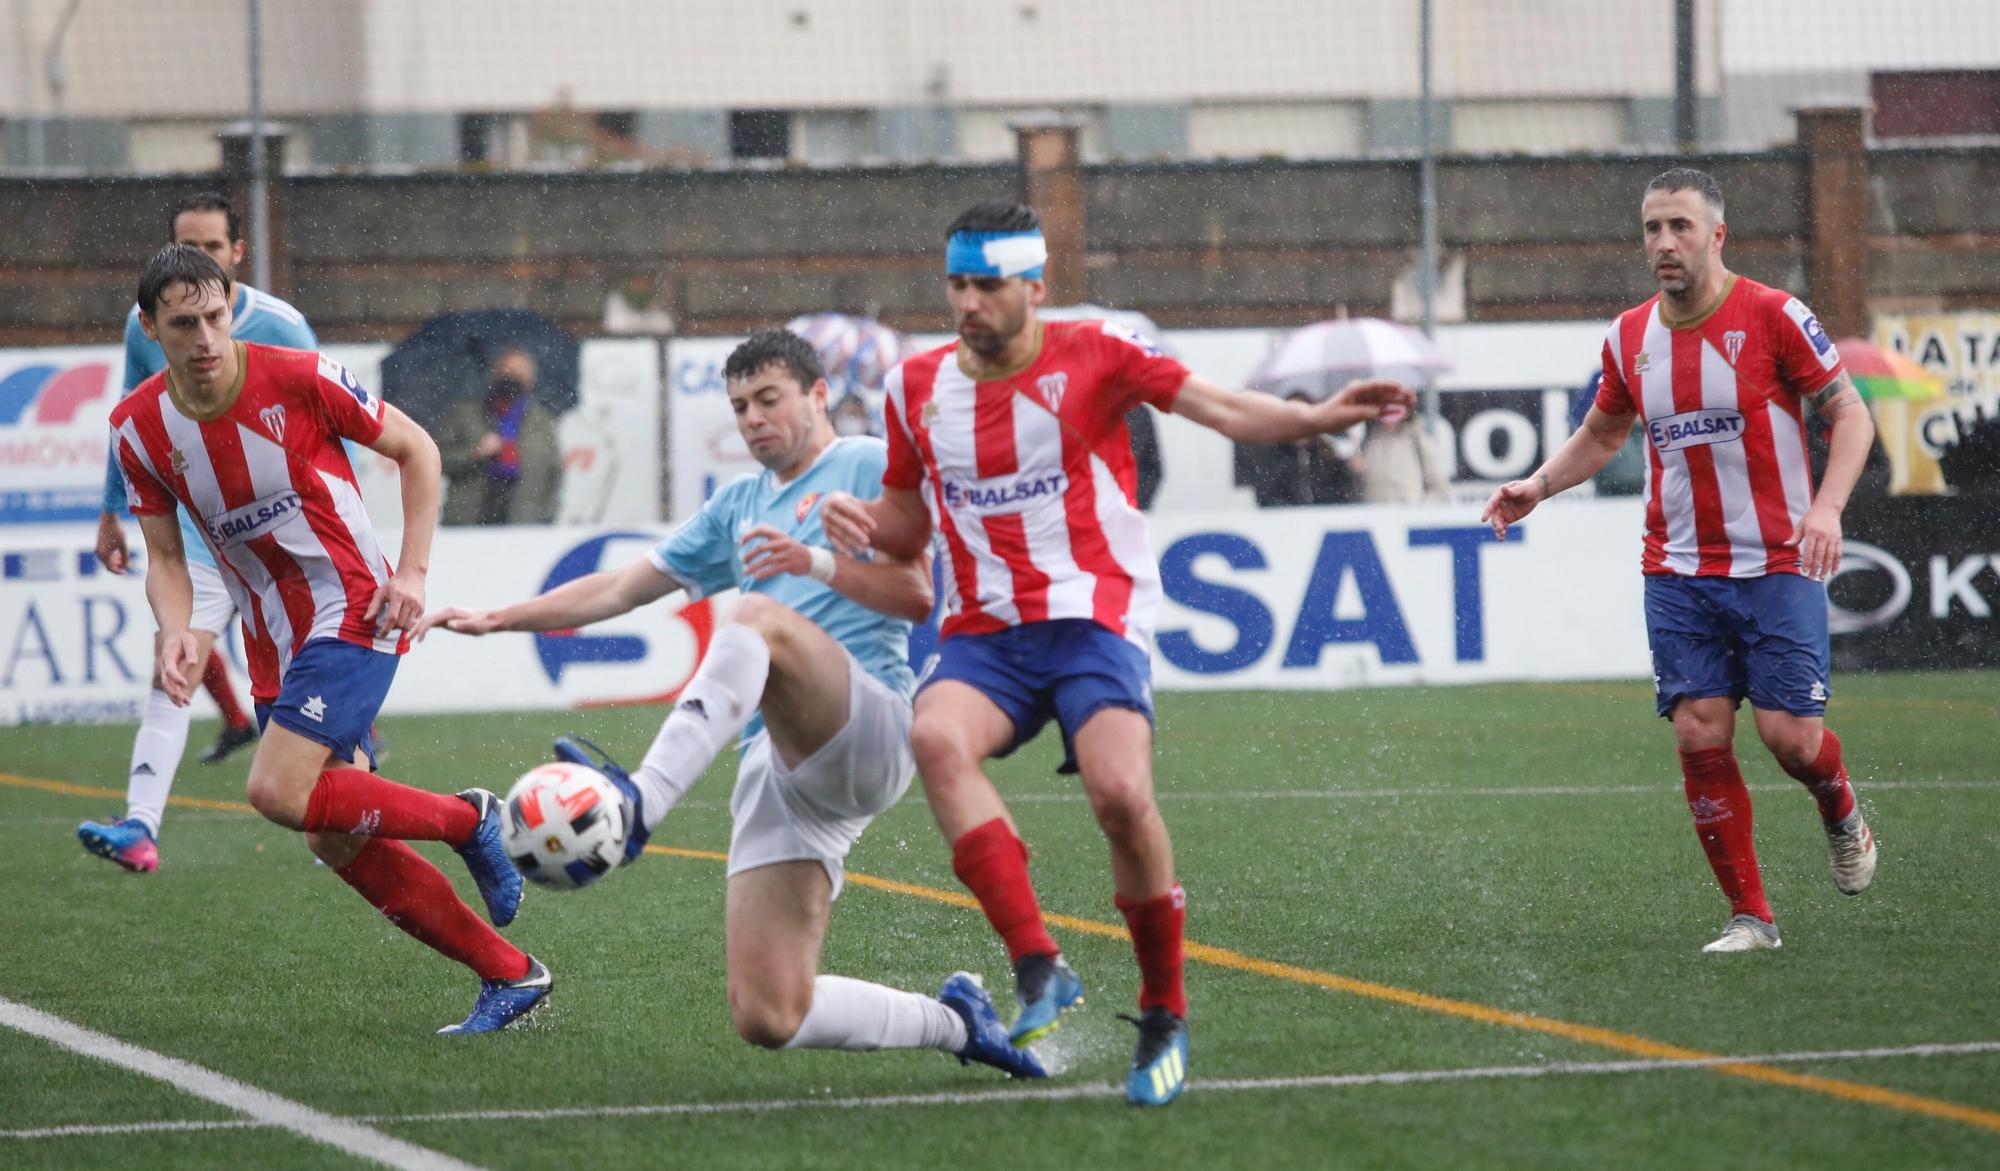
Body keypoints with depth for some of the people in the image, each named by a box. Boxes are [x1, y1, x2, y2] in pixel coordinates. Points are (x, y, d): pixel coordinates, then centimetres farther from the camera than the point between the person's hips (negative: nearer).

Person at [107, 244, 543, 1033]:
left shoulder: (298, 379, -15)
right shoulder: (138, 429, -3)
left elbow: (414, 448, -3)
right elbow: (165, 559, 5)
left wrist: (412, 573, -9)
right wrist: (178, 635, -15)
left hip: (354, 612, -6)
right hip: (274, 638, 6)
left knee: (280, 792, -24)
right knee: (337, 843, 1)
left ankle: (470, 820, -4)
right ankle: (510, 975, 11)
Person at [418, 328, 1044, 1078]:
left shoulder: (868, 465, 8)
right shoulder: (740, 504, 28)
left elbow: (918, 594, -5)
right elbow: (621, 589, 30)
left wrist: (817, 563, -18)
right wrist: (499, 619, 21)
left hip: (870, 738, -7)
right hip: (774, 761, 7)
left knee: (758, 618, -36)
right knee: (766, 1018, -8)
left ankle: (639, 803, -51)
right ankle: (954, 1024, 10)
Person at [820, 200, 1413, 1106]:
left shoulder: (1093, 356, -3)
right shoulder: (918, 387, 10)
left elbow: (1228, 412, -10)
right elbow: (909, 527, 22)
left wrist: (1320, 417, -28)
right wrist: (859, 522, -1)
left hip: (1093, 622, -3)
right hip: (983, 632, 3)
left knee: (1121, 795, -26)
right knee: (935, 736, -31)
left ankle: (1164, 1017, -6)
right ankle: (1039, 970, -31)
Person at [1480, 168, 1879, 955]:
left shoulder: (1773, 317, -8)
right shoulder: (1629, 338, 5)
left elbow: (1848, 412, -5)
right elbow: (1601, 434, 21)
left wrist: (1827, 505, -20)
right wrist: (1537, 486, 4)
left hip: (1777, 565, -3)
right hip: (1678, 576, 4)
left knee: (1789, 735, -9)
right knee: (1700, 736, -7)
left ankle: (1842, 816, 28)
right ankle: (1749, 916, 3)